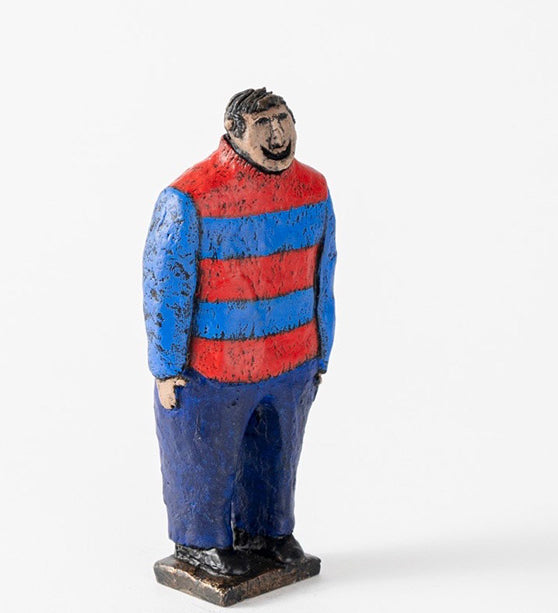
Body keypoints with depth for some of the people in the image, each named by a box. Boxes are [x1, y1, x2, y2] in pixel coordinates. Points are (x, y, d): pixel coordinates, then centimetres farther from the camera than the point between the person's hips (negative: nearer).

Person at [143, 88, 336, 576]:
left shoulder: (312, 190, -4)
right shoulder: (190, 198, -22)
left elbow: (321, 275, 7)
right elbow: (164, 287, -16)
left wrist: (320, 352, 13)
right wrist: (166, 369, -12)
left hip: (291, 366, 5)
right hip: (210, 368, -5)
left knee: (275, 454, 22)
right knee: (204, 459, 13)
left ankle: (263, 529, 45)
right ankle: (198, 541, 37)